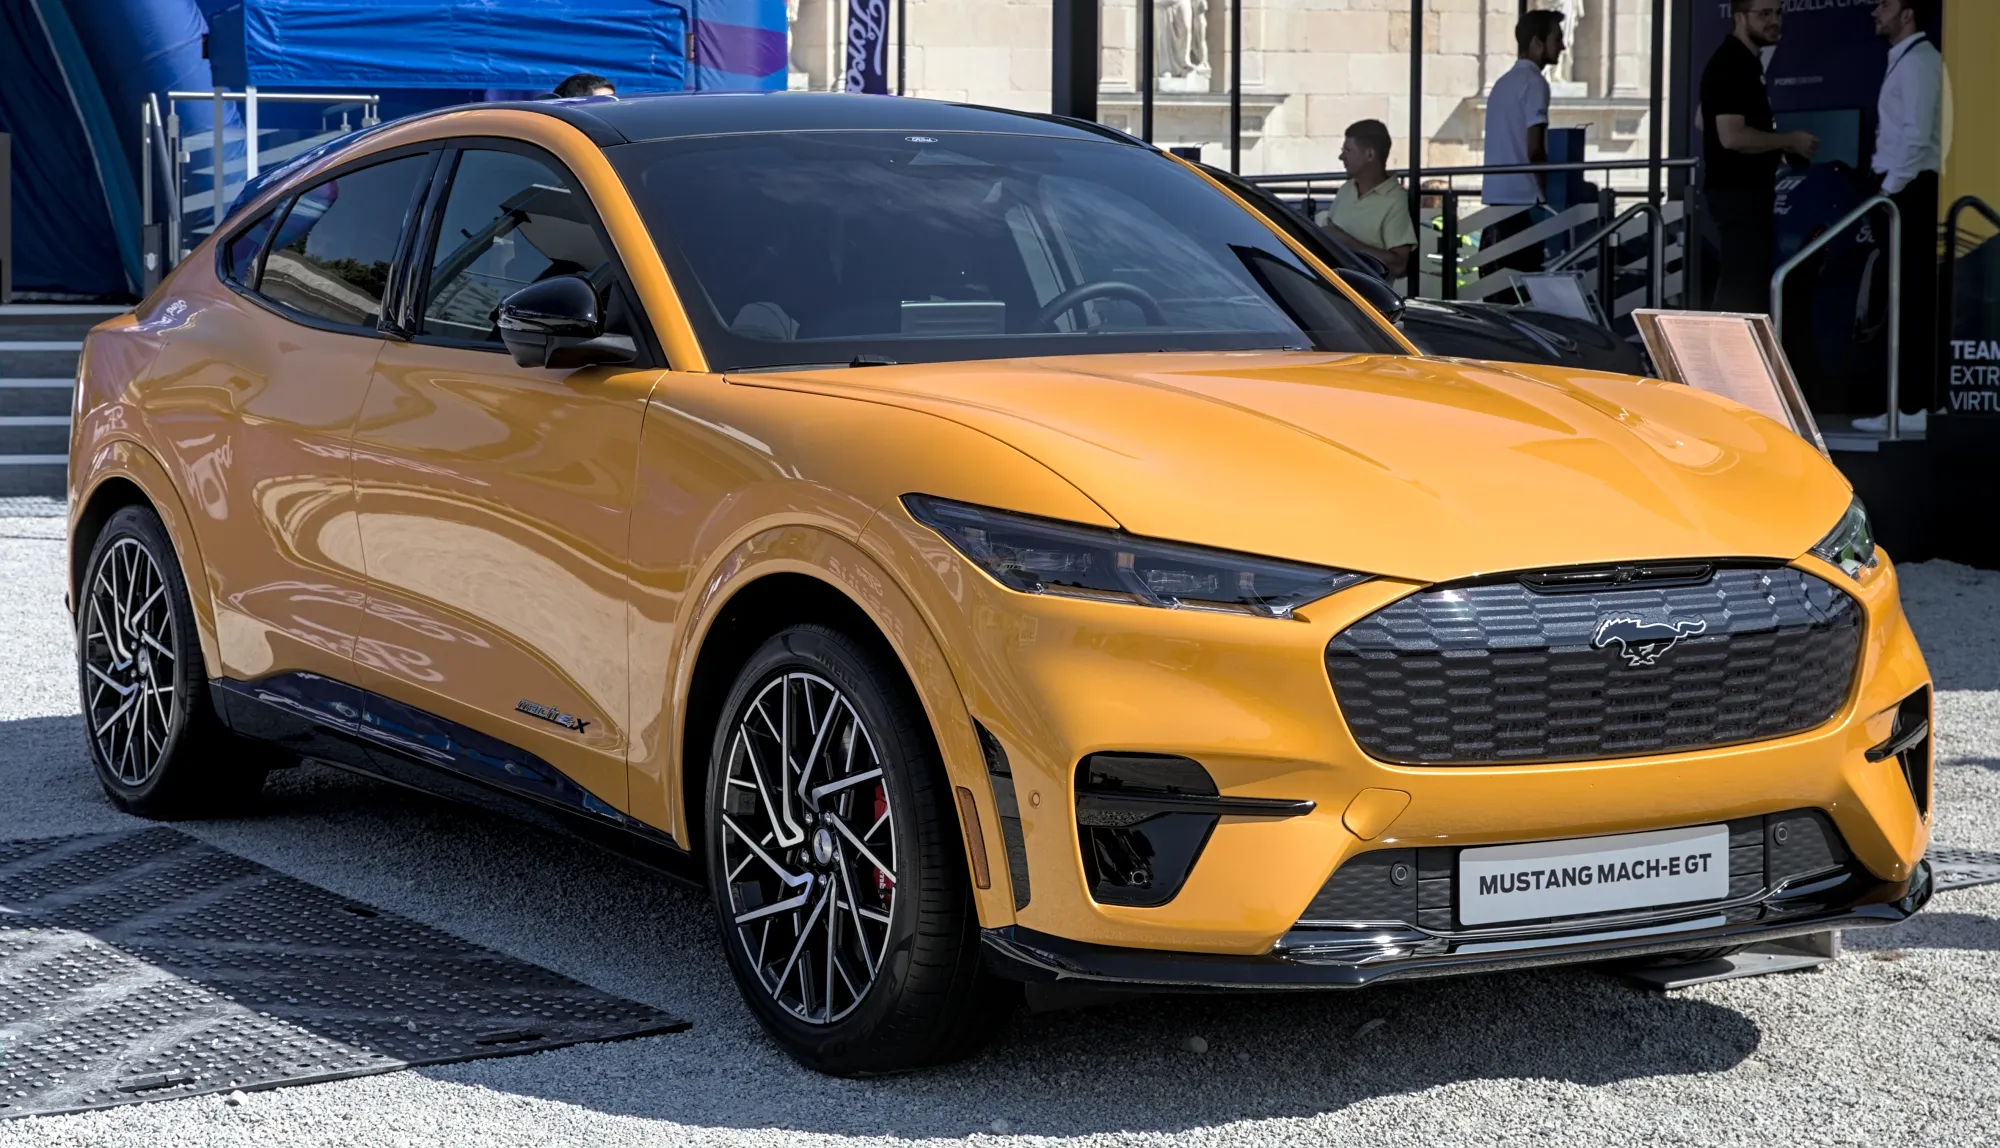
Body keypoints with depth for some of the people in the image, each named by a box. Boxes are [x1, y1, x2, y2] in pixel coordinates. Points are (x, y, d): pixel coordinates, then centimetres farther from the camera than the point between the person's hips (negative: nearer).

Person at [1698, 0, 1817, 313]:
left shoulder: (1745, 61, 15)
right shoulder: (1730, 65, -16)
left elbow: (1705, 120, 27)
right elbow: (1732, 136, -26)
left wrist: (1780, 144, 20)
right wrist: (1790, 140, -14)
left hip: (1746, 189, 11)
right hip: (1737, 192, -11)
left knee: (1742, 283, 13)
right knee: (1743, 286, -11)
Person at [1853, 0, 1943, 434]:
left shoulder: (1918, 61, -11)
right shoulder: (1904, 60, 19)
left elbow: (1917, 135, -19)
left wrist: (1891, 189, -16)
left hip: (1909, 191, -10)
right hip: (1903, 191, 10)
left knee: (1914, 298, -9)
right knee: (1907, 298, 10)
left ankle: (1917, 406, -9)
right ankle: (1909, 402, 13)